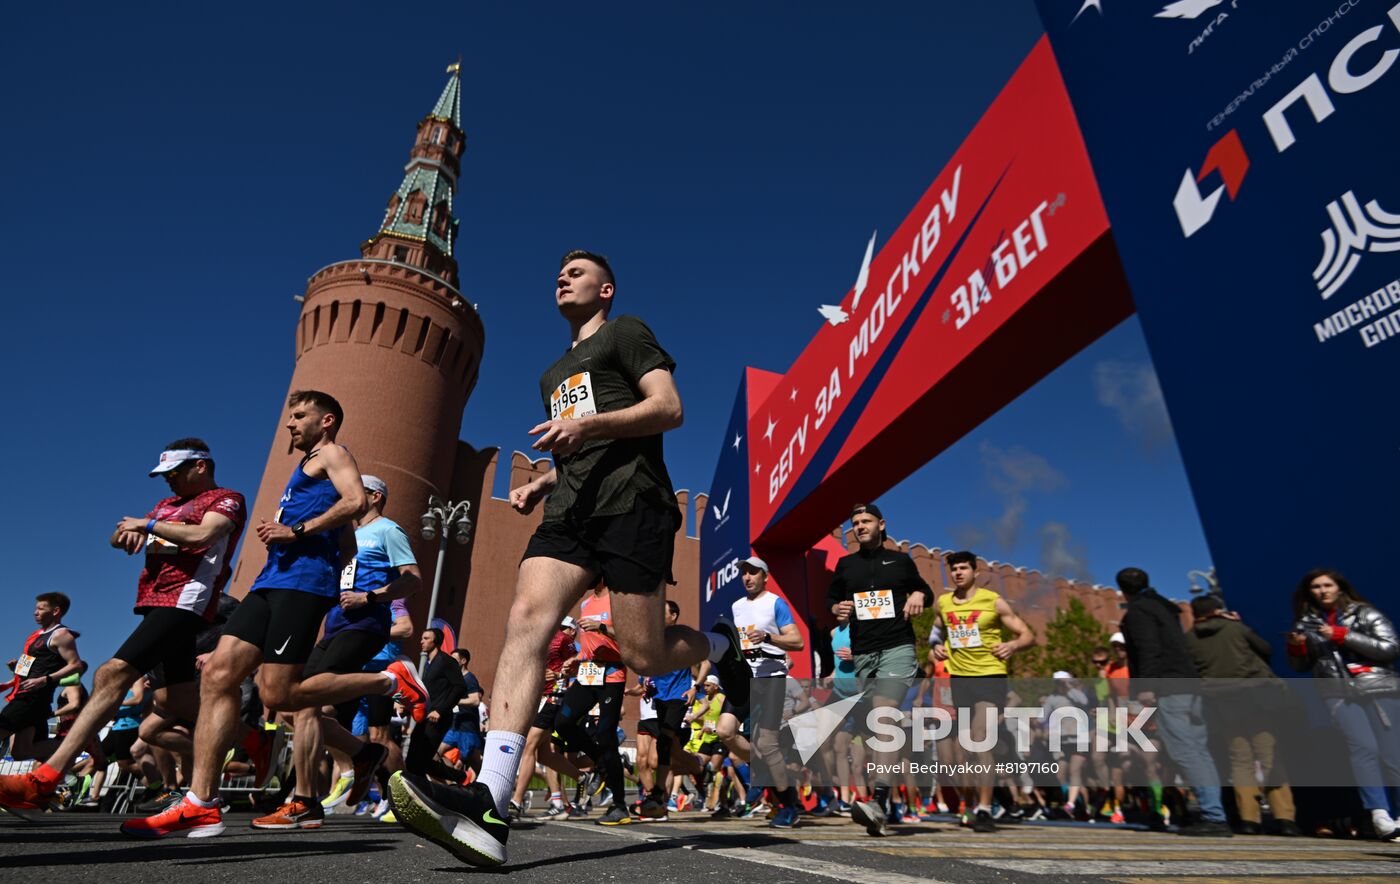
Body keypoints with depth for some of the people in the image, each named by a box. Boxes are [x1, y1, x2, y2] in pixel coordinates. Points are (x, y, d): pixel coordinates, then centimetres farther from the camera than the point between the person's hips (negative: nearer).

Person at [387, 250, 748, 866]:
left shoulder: (625, 332, 10)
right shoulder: (554, 373, 32)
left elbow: (670, 408, -4)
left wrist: (589, 424, -17)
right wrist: (540, 482, 16)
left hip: (630, 502, -6)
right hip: (570, 509, 7)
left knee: (643, 655, -7)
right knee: (526, 618, -18)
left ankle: (721, 646, 28)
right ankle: (488, 804, -27)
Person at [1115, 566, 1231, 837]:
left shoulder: (1138, 611, -5)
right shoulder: (1163, 606, 23)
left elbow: (1148, 649, -17)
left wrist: (1146, 685, -20)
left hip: (1167, 689, -10)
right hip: (1187, 685, 10)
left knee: (1185, 753, -11)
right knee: (1198, 751, 8)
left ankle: (1214, 817, -14)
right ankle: (1214, 815, 8)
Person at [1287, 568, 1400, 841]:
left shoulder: (1365, 613, 7)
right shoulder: (1306, 622, 14)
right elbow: (1301, 666, 21)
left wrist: (1343, 636, -11)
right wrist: (1296, 648, -1)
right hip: (1340, 693, 1)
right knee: (1364, 748, -18)